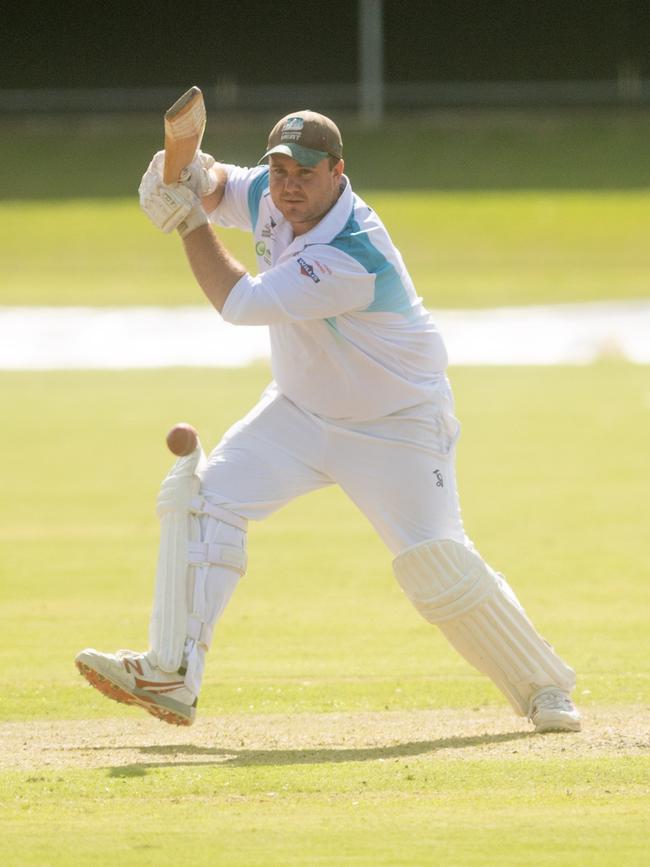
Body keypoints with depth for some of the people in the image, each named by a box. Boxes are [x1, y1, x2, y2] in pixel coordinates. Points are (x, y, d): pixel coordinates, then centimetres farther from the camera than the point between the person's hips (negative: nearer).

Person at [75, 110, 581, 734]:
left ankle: (543, 688, 1)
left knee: (436, 562, -17)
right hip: (301, 408, 7)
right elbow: (215, 190, 11)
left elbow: (239, 303, -31)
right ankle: (170, 676, -11)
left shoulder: (354, 258, -33)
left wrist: (188, 221, -24)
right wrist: (196, 178, -14)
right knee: (201, 493, -9)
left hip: (396, 425, -7)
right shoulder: (267, 194, -9)